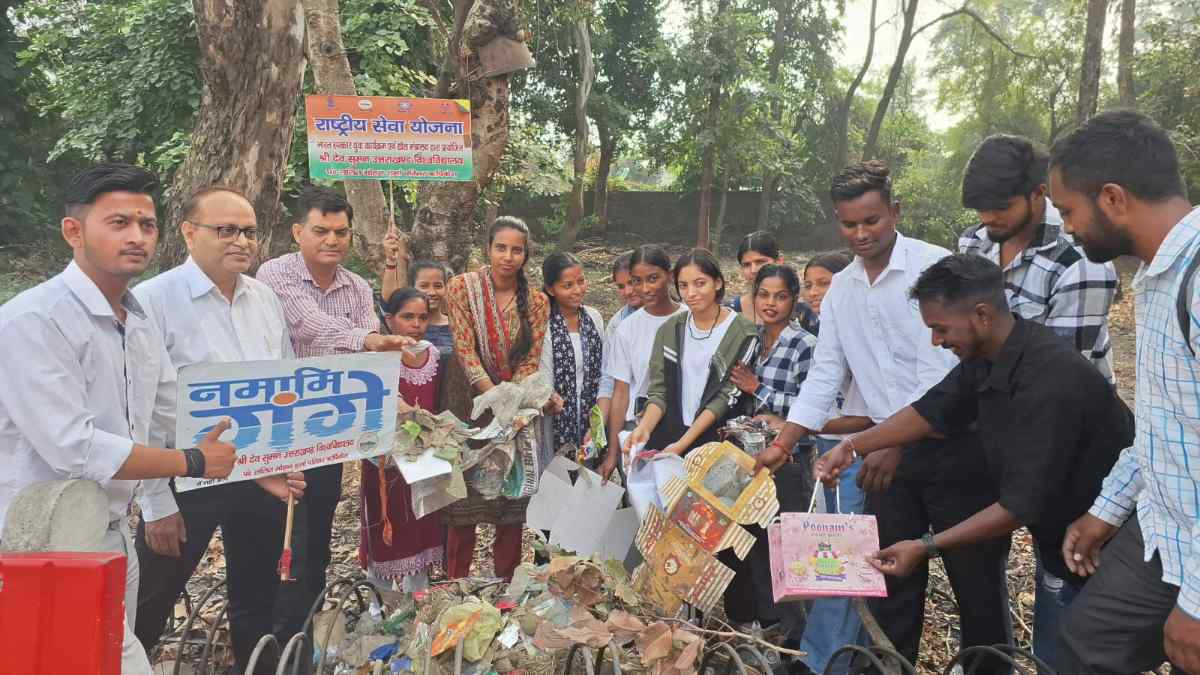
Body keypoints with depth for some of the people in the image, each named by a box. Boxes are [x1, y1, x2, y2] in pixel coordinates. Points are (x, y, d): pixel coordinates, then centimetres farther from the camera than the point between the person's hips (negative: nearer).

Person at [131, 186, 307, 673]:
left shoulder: (266, 299, 5)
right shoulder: (153, 301, -12)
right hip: (187, 480, -5)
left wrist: (288, 465, 7)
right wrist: (158, 503, -13)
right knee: (147, 610, 10)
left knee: (259, 602, 18)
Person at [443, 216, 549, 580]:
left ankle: (507, 586, 22)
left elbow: (530, 361, -2)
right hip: (470, 406, -2)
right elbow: (465, 350, -13)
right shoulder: (462, 287, -6)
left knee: (512, 502, 7)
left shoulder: (537, 302, 2)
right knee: (464, 504, 2)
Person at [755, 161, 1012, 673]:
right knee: (892, 579, 13)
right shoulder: (839, 290, 8)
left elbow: (940, 371, -17)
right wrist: (781, 446, 2)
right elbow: (824, 376, 10)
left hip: (951, 445, -5)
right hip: (888, 451, 5)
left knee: (977, 578, 5)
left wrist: (893, 444, -20)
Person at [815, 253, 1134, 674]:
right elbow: (934, 410, 7)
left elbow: (1023, 503, -33)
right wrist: (854, 446, 2)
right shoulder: (986, 354, -7)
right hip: (1058, 532, 8)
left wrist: (928, 547, -31)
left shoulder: (1050, 382, -34)